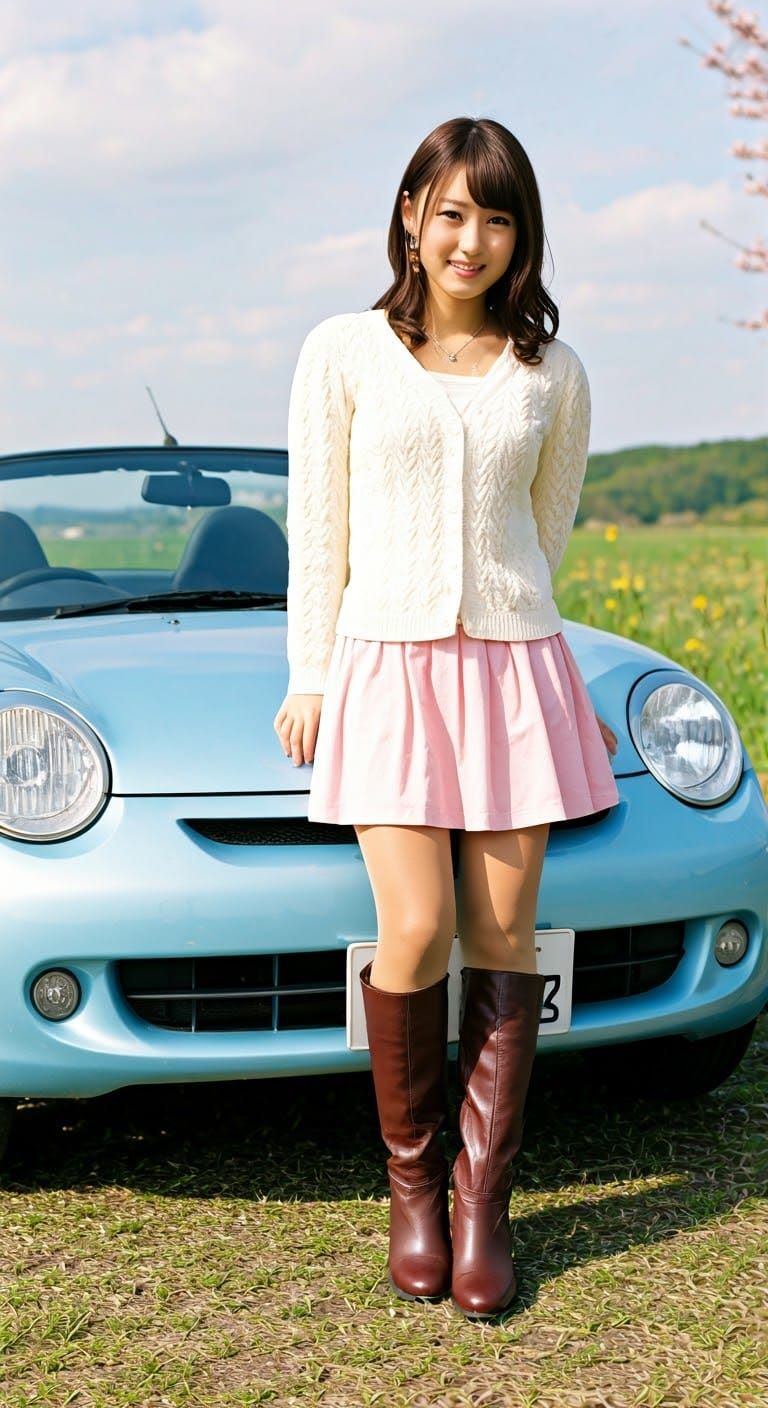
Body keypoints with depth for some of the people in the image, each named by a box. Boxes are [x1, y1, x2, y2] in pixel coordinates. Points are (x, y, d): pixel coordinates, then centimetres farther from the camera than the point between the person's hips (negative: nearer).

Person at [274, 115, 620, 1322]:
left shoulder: (551, 373, 8)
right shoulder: (344, 353, 3)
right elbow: (316, 528, 6)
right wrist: (309, 676, 5)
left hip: (511, 667, 2)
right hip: (385, 667, -2)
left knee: (504, 938, 1)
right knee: (416, 935, -10)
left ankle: (484, 1202, 12)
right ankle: (412, 1182, 13)